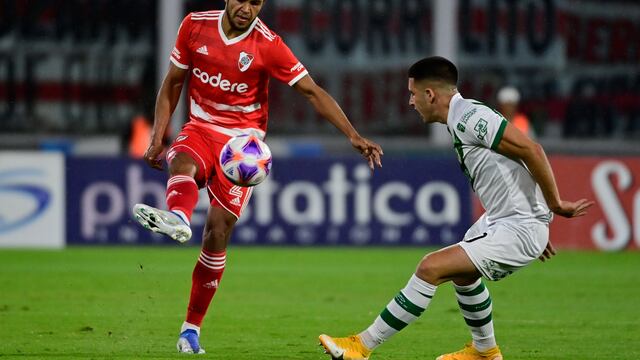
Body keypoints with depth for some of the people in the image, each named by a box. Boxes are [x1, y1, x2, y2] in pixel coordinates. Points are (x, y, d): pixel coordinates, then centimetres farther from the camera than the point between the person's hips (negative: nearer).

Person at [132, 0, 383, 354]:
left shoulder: (268, 45, -10)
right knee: (182, 162, -35)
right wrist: (157, 135, 1)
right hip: (200, 127, 2)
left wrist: (353, 136, -15)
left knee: (218, 231, -9)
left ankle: (192, 326, 2)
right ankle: (177, 217, -69)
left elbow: (312, 92, -7)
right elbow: (172, 84, 9)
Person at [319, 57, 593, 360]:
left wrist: (555, 205, -18)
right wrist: (539, 220, 23)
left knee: (432, 267, -15)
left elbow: (531, 150, -25)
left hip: (517, 231, -10)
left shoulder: (469, 117, -20)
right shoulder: (460, 121, 12)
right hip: (500, 220, 10)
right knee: (462, 273, 32)